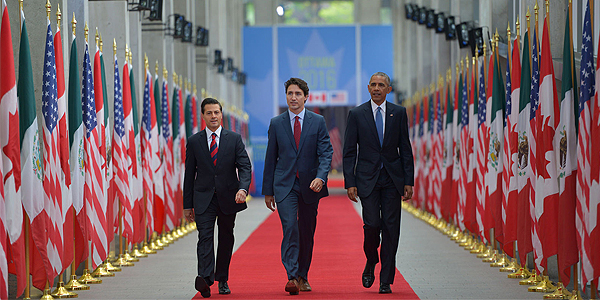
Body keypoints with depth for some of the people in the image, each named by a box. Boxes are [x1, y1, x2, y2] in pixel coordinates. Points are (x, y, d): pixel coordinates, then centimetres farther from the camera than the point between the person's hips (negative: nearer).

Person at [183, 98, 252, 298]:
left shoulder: (234, 139, 3)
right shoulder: (194, 142, 4)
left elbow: (245, 166, -3)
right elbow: (189, 174, 6)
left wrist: (243, 188, -22)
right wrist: (187, 204, 4)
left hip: (228, 197, 1)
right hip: (203, 198, -1)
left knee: (226, 239, 9)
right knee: (205, 237, -15)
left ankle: (222, 280, 22)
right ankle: (205, 278, -29)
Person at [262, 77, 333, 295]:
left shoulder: (318, 122, 3)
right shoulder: (276, 124, 5)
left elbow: (326, 153, -3)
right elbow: (271, 158, 8)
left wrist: (320, 177, -21)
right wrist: (268, 191, 7)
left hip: (309, 185, 1)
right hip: (285, 185, -1)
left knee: (307, 232, 9)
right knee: (290, 228, -16)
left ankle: (303, 276, 24)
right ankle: (292, 277, -22)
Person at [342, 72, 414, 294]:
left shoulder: (398, 113, 6)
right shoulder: (356, 114, 3)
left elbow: (405, 149, 7)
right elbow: (349, 152, 2)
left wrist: (409, 181, 1)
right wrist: (350, 183, -6)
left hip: (392, 179, 1)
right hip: (367, 179, -1)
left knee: (391, 228, -1)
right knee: (372, 224, -13)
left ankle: (386, 280, 5)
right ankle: (371, 263, 16)